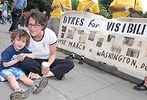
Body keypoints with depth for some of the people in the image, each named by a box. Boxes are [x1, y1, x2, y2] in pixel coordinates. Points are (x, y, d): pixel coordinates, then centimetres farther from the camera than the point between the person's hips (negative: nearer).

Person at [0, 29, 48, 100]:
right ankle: (18, 90, -57)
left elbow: (33, 56, 3)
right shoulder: (8, 51, -18)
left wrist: (26, 55, -17)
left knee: (23, 77, -17)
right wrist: (17, 59, -23)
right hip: (6, 69, -5)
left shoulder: (24, 49, 0)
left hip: (17, 69, 5)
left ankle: (34, 84, -42)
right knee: (11, 77, -31)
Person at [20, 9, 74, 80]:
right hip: (32, 62, 0)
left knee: (70, 63, -20)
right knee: (24, 61, -36)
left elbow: (52, 54, -7)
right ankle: (56, 72, -20)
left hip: (47, 61, 1)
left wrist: (47, 66, -24)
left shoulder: (50, 35, -18)